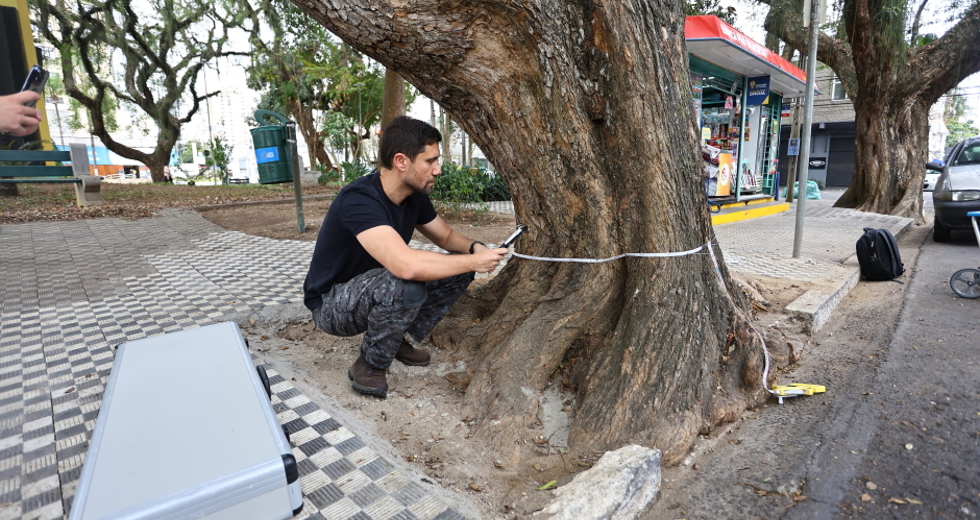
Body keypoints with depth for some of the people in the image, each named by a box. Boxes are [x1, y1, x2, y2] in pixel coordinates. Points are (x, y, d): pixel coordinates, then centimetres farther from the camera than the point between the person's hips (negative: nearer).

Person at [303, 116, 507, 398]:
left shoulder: (415, 196, -6)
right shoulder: (359, 200, -32)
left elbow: (446, 235, 9)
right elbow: (405, 265, -46)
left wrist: (475, 247, -14)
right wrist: (474, 261, -33)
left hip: (376, 290, 8)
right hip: (332, 303, -8)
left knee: (458, 270, -5)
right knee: (407, 284, -37)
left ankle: (398, 339, 9)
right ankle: (369, 366, -10)